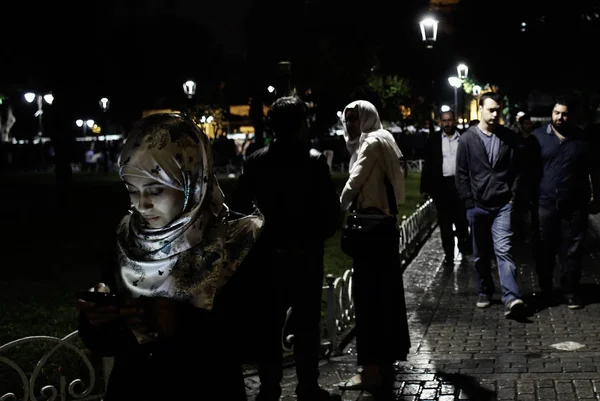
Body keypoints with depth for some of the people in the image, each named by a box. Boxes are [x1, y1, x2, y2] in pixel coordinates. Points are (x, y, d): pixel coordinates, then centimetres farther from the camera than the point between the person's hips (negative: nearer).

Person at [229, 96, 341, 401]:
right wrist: (320, 236, 6)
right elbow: (331, 208, -11)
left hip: (269, 253, 3)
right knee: (306, 324, 4)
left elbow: (240, 206, 1)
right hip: (306, 253, -3)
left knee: (269, 323, 10)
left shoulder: (255, 161, 1)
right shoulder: (314, 161, -9)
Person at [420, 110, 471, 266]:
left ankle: (464, 246, 31)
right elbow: (428, 164, 3)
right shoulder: (434, 139, 3)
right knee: (445, 222, 4)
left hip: (459, 183, 0)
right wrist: (425, 187, -2)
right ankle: (449, 254, 10)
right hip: (441, 184, 0)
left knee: (461, 219, 9)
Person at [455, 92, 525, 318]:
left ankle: (511, 299, -20)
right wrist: (469, 202, -4)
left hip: (502, 205, -1)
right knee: (480, 254, 12)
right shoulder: (467, 139, 1)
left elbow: (517, 170, 7)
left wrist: (513, 197, -2)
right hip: (477, 205, 1)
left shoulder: (509, 137, 3)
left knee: (503, 250, -13)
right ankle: (485, 292, 28)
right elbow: (461, 173, 1)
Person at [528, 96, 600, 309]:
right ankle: (545, 291, 20)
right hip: (545, 204, 0)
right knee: (543, 250, 7)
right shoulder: (538, 137, 0)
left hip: (574, 205, 1)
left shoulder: (581, 138, 5)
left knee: (572, 250, 5)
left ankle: (571, 292, 15)